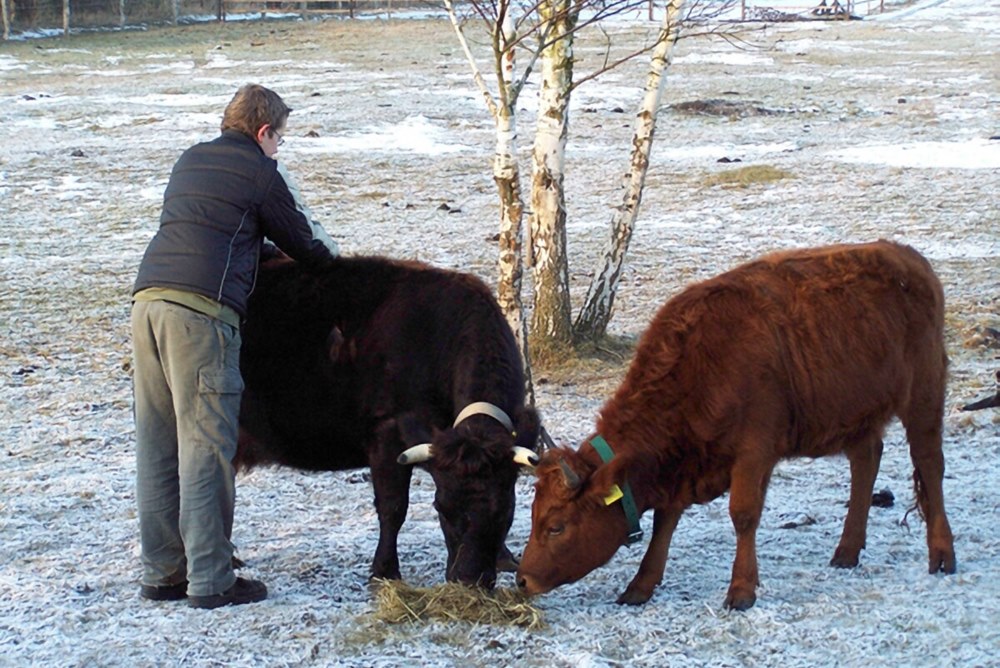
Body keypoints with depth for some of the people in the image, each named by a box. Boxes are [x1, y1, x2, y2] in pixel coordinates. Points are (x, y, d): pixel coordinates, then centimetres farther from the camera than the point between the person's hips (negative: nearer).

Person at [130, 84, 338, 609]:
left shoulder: (191, 161, 25)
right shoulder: (259, 171, 4)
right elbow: (305, 246, 11)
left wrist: (270, 248, 38)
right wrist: (328, 251, 33)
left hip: (148, 300, 7)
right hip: (201, 309, -7)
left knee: (157, 447, 11)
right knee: (205, 449, -4)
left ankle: (161, 573, 15)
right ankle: (210, 580, -2)